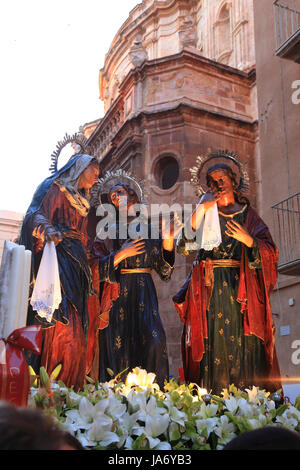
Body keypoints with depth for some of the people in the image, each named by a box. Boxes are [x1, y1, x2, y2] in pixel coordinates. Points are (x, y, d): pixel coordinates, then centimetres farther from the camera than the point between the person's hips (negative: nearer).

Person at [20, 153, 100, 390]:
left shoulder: (81, 202, 29)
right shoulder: (54, 188, 6)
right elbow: (37, 215, -11)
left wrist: (86, 270, 19)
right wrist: (51, 232, -31)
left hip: (75, 266, 8)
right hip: (57, 260, -8)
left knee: (74, 327, 0)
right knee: (59, 323, -18)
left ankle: (69, 386, 0)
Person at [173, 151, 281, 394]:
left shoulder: (248, 215, 15)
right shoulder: (204, 213, 15)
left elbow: (269, 252, 6)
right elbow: (185, 246, -2)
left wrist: (248, 240, -12)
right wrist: (201, 210, -6)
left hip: (240, 287, 0)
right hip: (210, 288, 0)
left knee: (243, 344, -7)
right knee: (213, 342, -8)